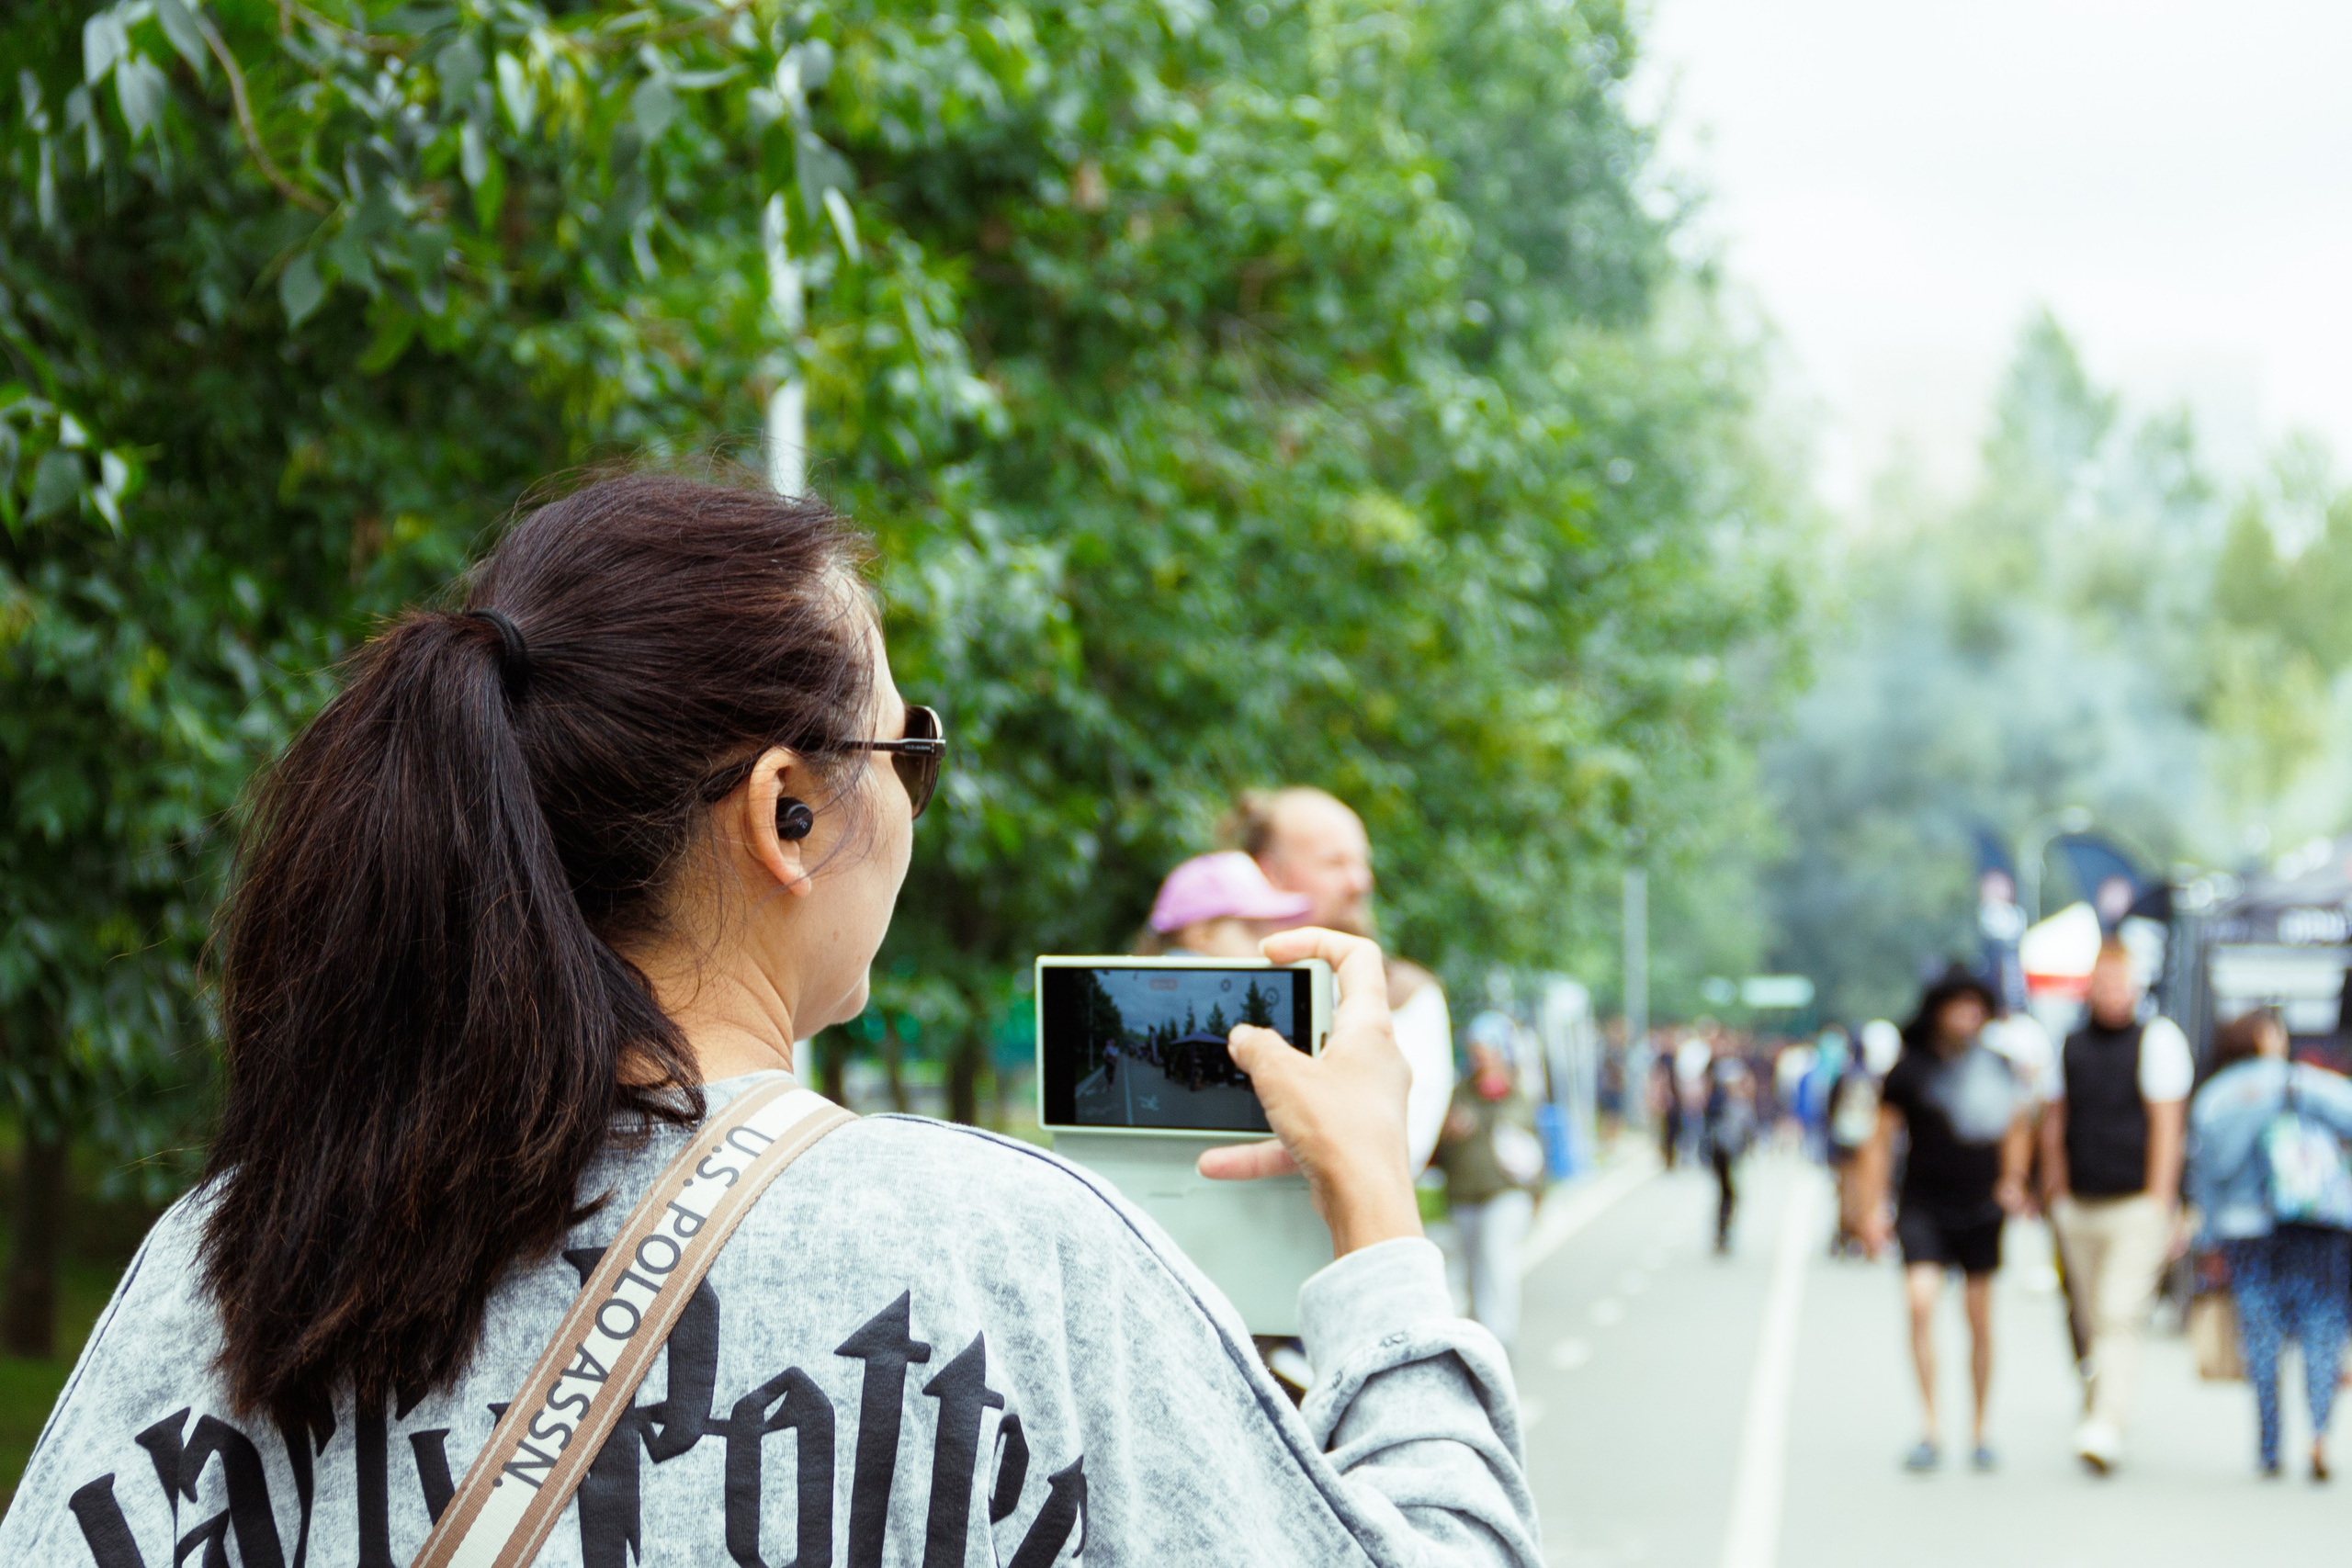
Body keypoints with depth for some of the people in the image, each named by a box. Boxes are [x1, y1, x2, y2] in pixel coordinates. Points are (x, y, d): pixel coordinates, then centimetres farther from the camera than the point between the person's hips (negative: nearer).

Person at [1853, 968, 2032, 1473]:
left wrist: (2013, 1178, 3)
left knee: (1980, 1320, 7)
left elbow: (2016, 1129, 18)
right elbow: (1880, 1141, 0)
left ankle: (1978, 1432, 20)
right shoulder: (1909, 1070, -5)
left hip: (1980, 1209, 3)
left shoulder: (1996, 1066, 4)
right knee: (1921, 1302, -19)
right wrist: (1871, 1209, -5)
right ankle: (1930, 1429, -15)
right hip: (1923, 1208, -2)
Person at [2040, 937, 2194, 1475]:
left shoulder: (2158, 1039, -4)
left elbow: (2167, 1125, -7)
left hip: (2136, 1207, -5)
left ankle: (2104, 1428, -19)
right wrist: (2055, 1189, 10)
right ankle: (2105, 1413, 24)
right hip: (2079, 1207, 5)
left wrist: (2159, 1203, -11)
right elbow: (2054, 1119, 17)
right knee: (2095, 1321, 11)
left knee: (2119, 1316, -14)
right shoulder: (2071, 1044, 10)